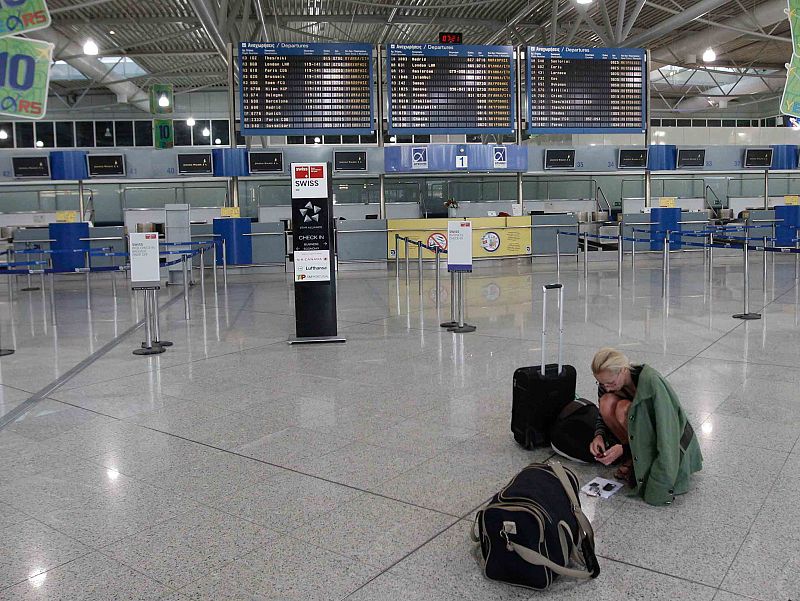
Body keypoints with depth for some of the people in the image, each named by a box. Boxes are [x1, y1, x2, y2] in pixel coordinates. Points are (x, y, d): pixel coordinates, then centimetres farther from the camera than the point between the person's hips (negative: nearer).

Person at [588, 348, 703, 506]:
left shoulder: (650, 382, -29)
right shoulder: (607, 385, -10)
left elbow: (662, 431, -29)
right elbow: (603, 415, 5)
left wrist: (623, 448, -31)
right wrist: (599, 435, -17)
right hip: (641, 435, 6)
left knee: (624, 409, -29)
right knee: (607, 402, -19)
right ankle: (634, 457, -8)